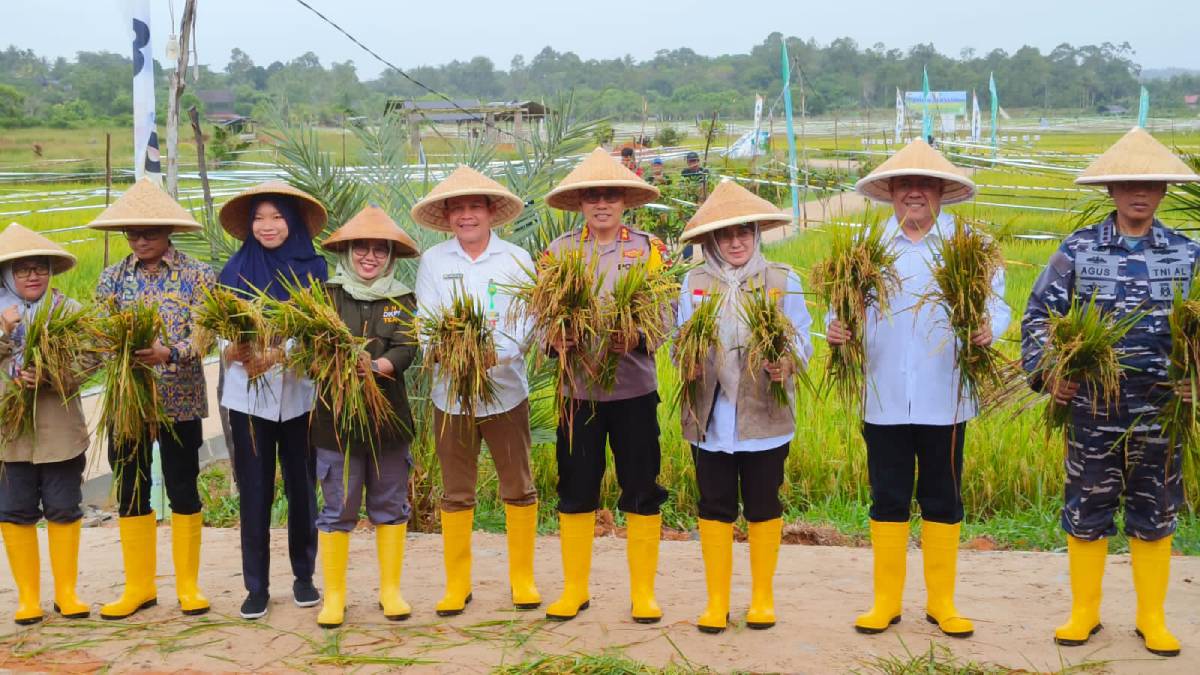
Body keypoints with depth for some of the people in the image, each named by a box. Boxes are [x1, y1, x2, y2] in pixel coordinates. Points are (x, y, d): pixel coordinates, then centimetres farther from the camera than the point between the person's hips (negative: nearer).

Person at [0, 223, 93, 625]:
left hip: (61, 430, -1)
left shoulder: (70, 311, 2)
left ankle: (66, 592, 18)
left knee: (64, 510, 6)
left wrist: (48, 379, -22)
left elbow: (86, 359, -8)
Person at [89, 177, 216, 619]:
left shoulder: (196, 276, -3)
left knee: (183, 489, 4)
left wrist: (169, 354, -27)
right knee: (130, 492, 8)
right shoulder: (113, 278, 6)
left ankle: (188, 585, 15)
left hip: (179, 400, -3)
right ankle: (139, 586, 20)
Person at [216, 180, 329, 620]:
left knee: (302, 486, 8)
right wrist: (233, 350, -21)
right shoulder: (236, 270, 5)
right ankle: (256, 586, 13)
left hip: (299, 393, -1)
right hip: (248, 394, 1)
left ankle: (304, 576, 23)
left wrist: (277, 353, -22)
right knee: (254, 492, 4)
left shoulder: (312, 269, 0)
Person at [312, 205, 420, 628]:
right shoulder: (327, 295, 1)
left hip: (389, 417, 2)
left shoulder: (401, 299, 5)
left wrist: (376, 367, -28)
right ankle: (334, 596, 15)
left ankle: (390, 590, 22)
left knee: (390, 506, 10)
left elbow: (407, 350, -8)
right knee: (337, 510, 4)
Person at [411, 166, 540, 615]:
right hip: (451, 392, 1)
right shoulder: (433, 261, 2)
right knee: (456, 493, 10)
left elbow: (527, 322, -8)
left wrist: (497, 355, -25)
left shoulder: (517, 260, 0)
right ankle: (456, 583, 21)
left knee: (518, 488, 7)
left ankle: (523, 578, 21)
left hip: (506, 390, 0)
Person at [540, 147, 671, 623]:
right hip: (578, 387, 1)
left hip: (635, 387, -1)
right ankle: (574, 589, 22)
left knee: (641, 491, 4)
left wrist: (635, 340, -23)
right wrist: (559, 343, -20)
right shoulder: (559, 251, 6)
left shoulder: (649, 250, 3)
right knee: (575, 491, 8)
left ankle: (643, 592, 17)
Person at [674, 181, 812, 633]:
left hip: (765, 415, -1)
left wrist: (787, 363, -22)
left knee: (762, 506, 8)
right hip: (710, 417, 1)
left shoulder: (782, 281, 0)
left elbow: (802, 340, -1)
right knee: (715, 507, 7)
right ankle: (717, 600, 19)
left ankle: (762, 597, 24)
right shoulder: (694, 283, 4)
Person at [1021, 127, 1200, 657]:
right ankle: (1084, 611, 23)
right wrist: (1046, 373, -9)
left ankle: (1152, 618, 25)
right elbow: (1039, 315, 1)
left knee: (1155, 515, 11)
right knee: (1086, 512, 8)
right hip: (1093, 410, -1)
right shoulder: (1078, 249, 0)